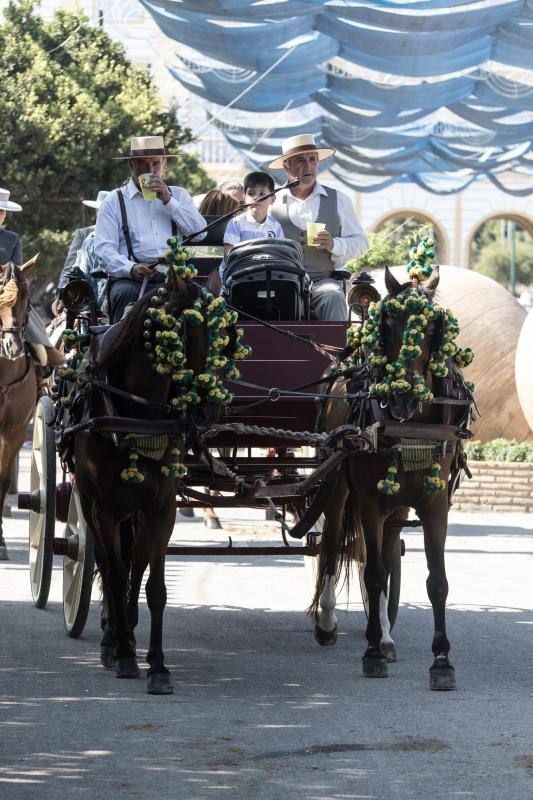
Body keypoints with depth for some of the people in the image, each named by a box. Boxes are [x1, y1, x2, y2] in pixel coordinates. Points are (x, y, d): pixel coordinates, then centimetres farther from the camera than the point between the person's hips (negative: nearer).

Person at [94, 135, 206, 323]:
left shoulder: (178, 195, 23)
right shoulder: (114, 201, 15)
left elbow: (200, 232, 7)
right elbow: (103, 249, 3)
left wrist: (168, 201, 0)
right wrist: (131, 269, -17)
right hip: (130, 278, -1)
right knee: (126, 293, -36)